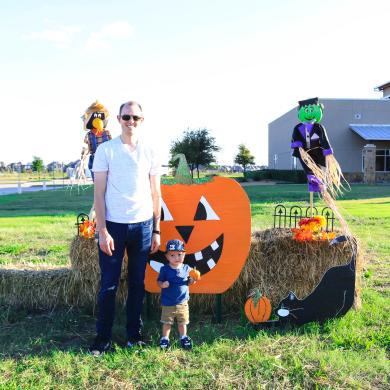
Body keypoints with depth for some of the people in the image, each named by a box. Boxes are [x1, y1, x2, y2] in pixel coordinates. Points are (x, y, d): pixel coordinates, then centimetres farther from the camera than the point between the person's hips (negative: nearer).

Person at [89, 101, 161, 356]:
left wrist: (156, 230, 5)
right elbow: (99, 193, -3)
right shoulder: (105, 150, 0)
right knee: (109, 285, 3)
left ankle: (134, 335, 23)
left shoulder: (150, 152, 6)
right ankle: (103, 338, 17)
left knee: (138, 283, 10)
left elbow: (156, 194, 9)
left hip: (143, 225, 2)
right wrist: (102, 230, -9)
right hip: (113, 225, -2)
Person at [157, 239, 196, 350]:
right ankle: (165, 339, 24)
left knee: (182, 322, 16)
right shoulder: (165, 269, -9)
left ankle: (183, 338, 34)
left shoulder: (186, 268, -2)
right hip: (167, 303, -2)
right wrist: (162, 285, -24)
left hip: (182, 302, 2)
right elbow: (159, 281, -3)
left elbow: (189, 282, 7)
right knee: (167, 322, 9)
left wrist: (193, 279, -14)